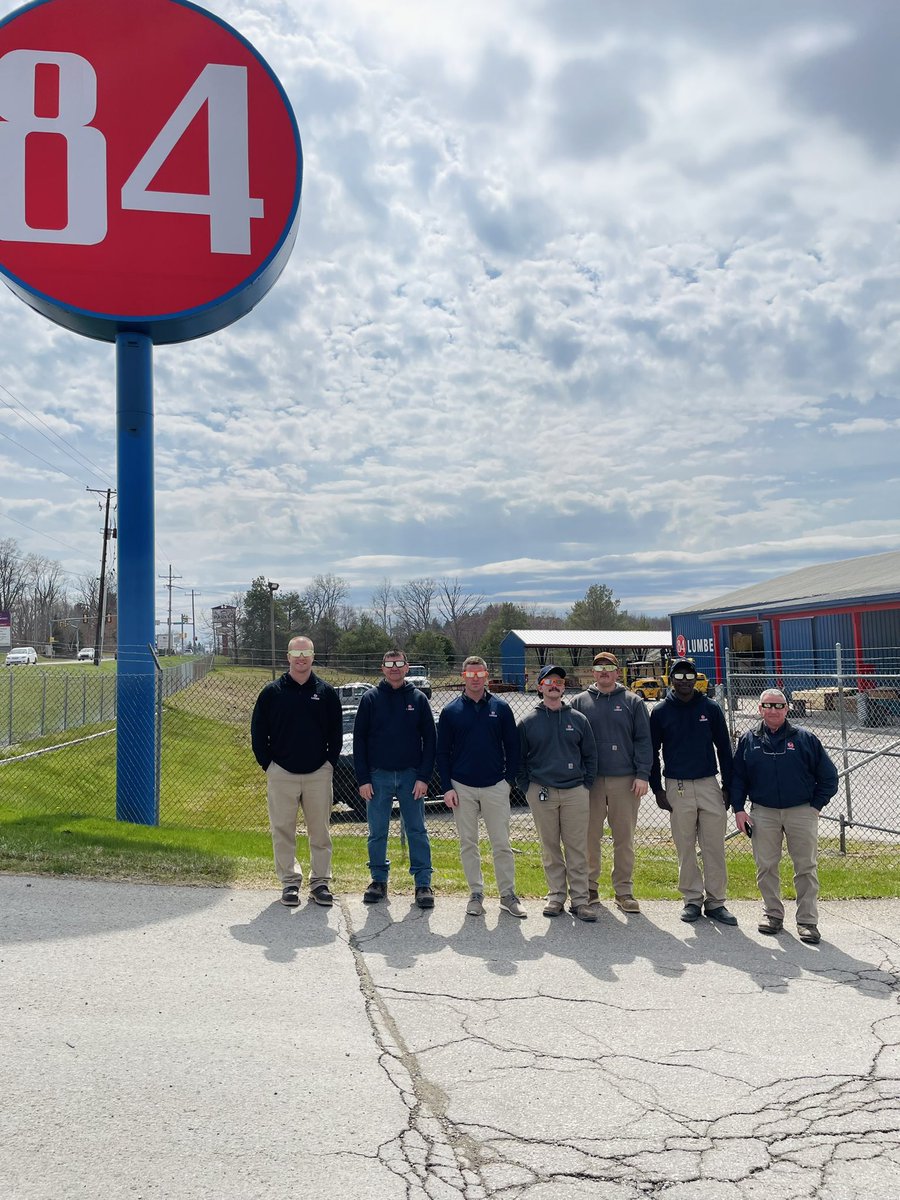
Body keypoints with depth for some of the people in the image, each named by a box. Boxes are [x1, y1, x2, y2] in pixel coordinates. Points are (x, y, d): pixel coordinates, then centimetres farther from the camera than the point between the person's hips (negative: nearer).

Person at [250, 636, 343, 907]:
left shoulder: (326, 692, 5)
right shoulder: (272, 692, 2)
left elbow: (336, 732, 10)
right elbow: (258, 731, 5)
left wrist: (330, 762, 3)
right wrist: (267, 764, 1)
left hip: (319, 773, 1)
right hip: (281, 773, 0)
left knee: (320, 831, 5)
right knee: (283, 831, 4)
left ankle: (320, 882, 14)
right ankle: (290, 881, 15)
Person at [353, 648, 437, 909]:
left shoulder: (418, 699, 4)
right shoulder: (371, 698, 3)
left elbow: (429, 739, 3)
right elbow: (359, 740, 2)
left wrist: (423, 777, -6)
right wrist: (363, 779, -4)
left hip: (411, 776, 0)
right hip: (378, 776, 0)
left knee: (417, 831, 2)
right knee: (377, 833, 7)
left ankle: (423, 883, 8)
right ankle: (379, 880, 19)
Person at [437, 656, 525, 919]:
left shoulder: (500, 708, 3)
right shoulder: (450, 711, 3)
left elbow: (512, 747, 7)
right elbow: (442, 752, 4)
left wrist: (509, 779, 0)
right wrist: (447, 787, -3)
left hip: (495, 787, -1)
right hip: (462, 788, 1)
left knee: (502, 844, 1)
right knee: (468, 845, 7)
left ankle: (508, 895, 9)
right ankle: (476, 894, 17)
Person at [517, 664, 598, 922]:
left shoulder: (578, 719, 8)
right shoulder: (528, 722, 4)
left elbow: (590, 756, 12)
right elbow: (519, 759, 8)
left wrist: (586, 785, 4)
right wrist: (527, 789, 1)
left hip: (575, 793, 0)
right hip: (541, 793, 0)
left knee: (577, 848, 0)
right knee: (549, 848, 7)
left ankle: (579, 899, 7)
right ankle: (556, 896, 17)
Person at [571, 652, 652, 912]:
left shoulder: (632, 702, 6)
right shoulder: (580, 702, 7)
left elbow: (643, 741, 3)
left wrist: (643, 775, -6)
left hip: (625, 780, 0)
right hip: (590, 781, 0)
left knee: (624, 838, 4)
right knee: (590, 836, 6)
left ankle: (624, 891, 13)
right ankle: (590, 888, 18)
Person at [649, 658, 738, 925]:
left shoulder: (710, 708, 4)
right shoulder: (661, 711, 2)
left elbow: (724, 748, 8)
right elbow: (652, 752, 6)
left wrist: (727, 786, 4)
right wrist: (657, 790, 0)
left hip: (709, 785, 1)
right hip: (677, 787, -1)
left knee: (715, 847, 1)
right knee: (685, 848, 5)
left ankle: (715, 901, 10)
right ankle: (692, 899, 15)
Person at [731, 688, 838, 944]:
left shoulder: (804, 738, 0)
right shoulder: (749, 740, 5)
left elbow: (828, 776, 5)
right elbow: (736, 777, 11)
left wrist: (815, 806, 0)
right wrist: (738, 809, 3)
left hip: (801, 812, -1)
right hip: (763, 813, 1)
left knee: (806, 868, 1)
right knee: (766, 867, 5)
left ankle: (807, 921, 9)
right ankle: (772, 914, 21)